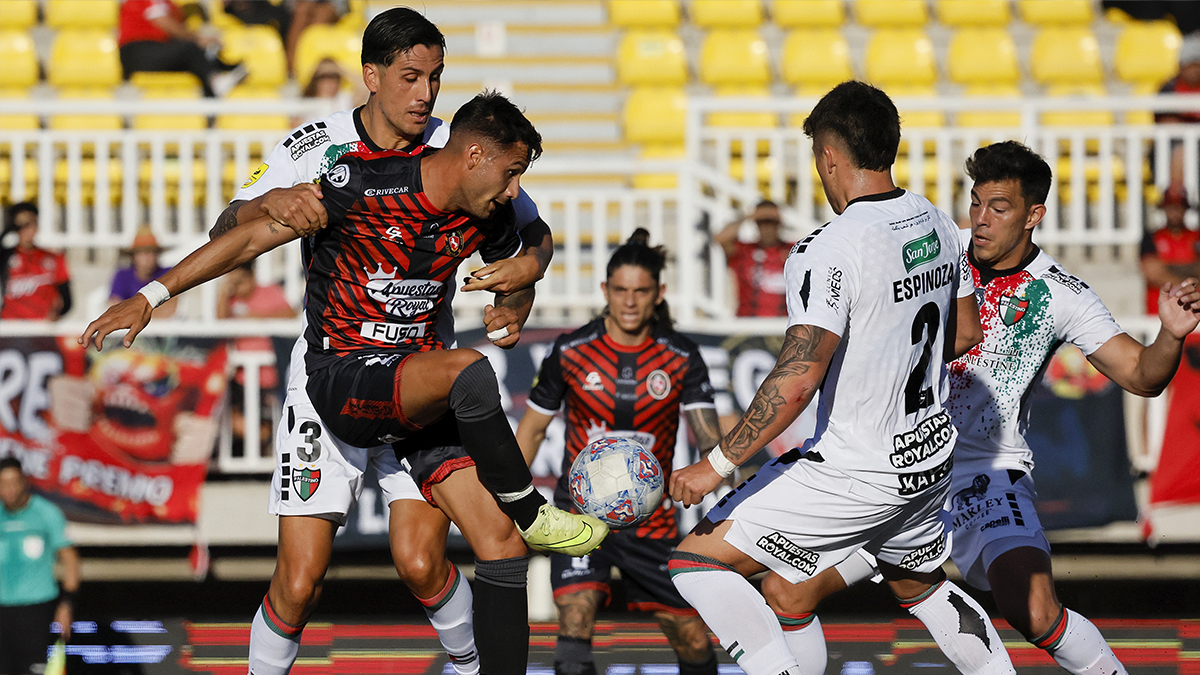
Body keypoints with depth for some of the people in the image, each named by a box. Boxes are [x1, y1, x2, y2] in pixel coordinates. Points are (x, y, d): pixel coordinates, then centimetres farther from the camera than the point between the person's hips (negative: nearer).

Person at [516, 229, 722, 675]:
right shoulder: (571, 353, -5)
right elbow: (532, 428, 6)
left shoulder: (682, 359, -4)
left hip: (650, 514, 2)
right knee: (575, 618, -24)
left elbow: (707, 436, -12)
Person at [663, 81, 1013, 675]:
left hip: (857, 472, -8)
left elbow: (797, 380, -26)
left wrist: (718, 464, -20)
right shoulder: (937, 225, 3)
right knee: (920, 587, 32)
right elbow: (964, 333, 17)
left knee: (698, 562, -5)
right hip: (933, 456, 8)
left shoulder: (829, 252, -21)